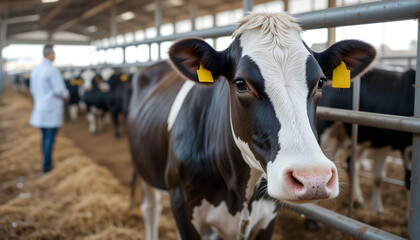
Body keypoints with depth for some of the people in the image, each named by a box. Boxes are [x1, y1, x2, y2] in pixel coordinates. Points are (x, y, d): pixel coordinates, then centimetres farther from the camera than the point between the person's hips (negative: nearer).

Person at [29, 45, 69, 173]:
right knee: (50, 138, 0)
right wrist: (66, 96, 1)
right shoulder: (52, 70, -17)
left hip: (40, 109, 8)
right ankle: (46, 165, 4)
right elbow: (59, 90, -19)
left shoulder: (35, 70, 7)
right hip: (52, 109, -8)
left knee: (45, 137, 17)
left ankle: (47, 163, 26)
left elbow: (33, 89, 16)